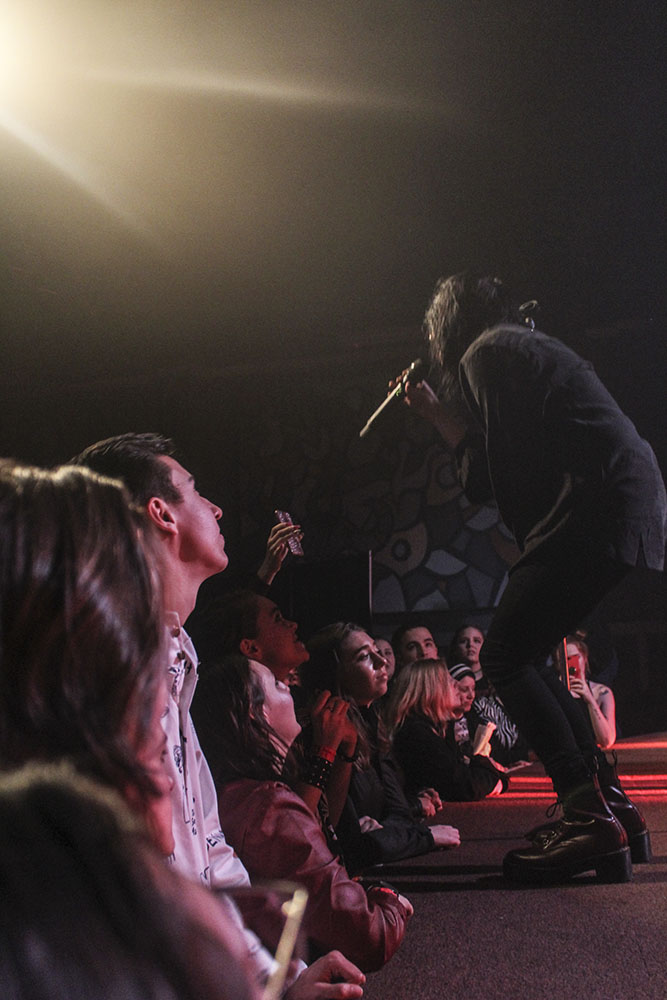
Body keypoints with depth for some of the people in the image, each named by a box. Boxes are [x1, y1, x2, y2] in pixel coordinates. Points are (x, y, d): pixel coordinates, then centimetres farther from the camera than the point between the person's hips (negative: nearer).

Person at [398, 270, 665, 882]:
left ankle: (591, 815, -16)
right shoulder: (525, 347, 29)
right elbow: (494, 465, 26)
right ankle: (613, 810, 12)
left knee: (503, 658, -11)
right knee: (520, 660, 13)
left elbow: (488, 480, -10)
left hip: (597, 509, -10)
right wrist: (435, 413, 33)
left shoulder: (487, 352, -2)